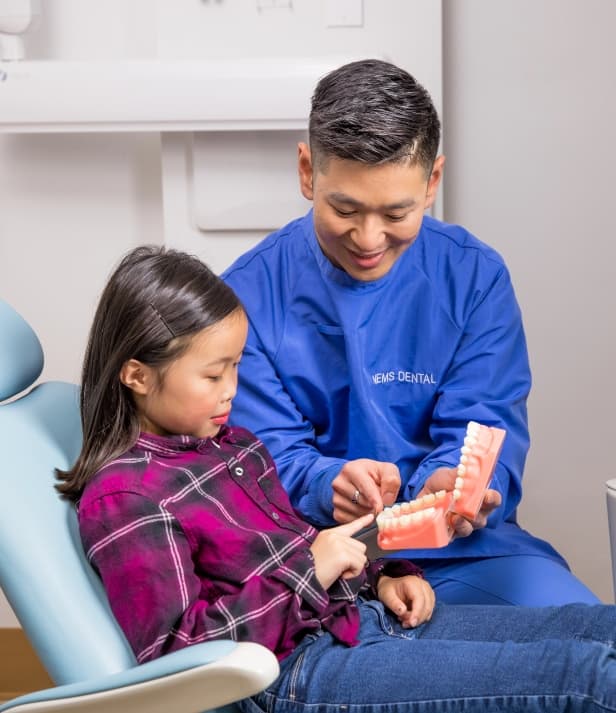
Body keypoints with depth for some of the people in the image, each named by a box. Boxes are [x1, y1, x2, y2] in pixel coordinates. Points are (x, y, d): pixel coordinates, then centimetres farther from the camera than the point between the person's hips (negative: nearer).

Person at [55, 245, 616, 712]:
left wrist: (380, 577, 11)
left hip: (369, 615, 9)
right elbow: (177, 646, -17)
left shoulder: (232, 443, 18)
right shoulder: (123, 498, -10)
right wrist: (310, 574, -18)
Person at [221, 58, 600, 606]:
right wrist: (326, 485, -29)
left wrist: (452, 484, -29)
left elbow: (483, 426, -3)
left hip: (455, 547, 2)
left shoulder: (475, 278, 1)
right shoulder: (250, 294, -3)